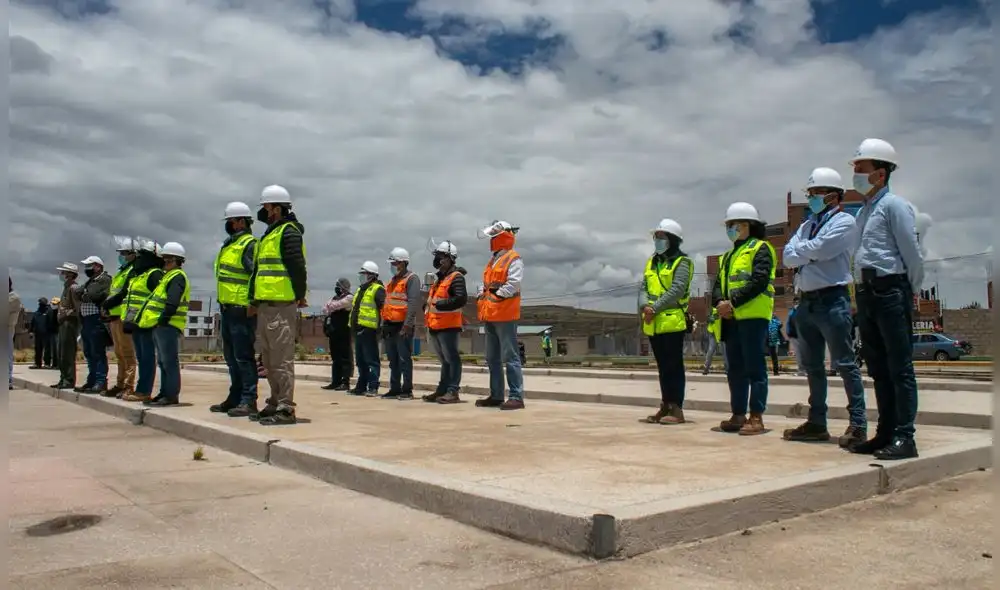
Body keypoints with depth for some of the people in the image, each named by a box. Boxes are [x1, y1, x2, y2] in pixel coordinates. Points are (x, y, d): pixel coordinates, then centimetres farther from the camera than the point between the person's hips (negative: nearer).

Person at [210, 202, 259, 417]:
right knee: (231, 357, 14)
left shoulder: (249, 245, -10)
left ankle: (249, 401, -5)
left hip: (241, 310, -10)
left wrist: (253, 305, -23)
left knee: (243, 356, -9)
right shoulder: (229, 246, 20)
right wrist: (222, 307, 22)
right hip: (227, 308, 10)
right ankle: (235, 398, 23)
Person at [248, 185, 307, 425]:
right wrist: (255, 299, 20)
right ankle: (275, 404, 23)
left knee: (281, 359, -8)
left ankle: (286, 408, -5)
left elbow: (297, 267, -17)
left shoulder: (288, 232, -9)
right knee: (270, 360, 15)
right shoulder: (270, 234, 22)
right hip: (266, 306, 10)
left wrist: (299, 297, -14)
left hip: (281, 306, -10)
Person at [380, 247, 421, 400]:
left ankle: (407, 391, -3)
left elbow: (413, 303, -17)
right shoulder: (393, 281, 21)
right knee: (393, 360, 11)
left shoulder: (412, 278, -7)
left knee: (404, 359, -7)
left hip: (403, 326, -9)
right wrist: (384, 324, 18)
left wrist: (407, 325, -23)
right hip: (390, 325, 9)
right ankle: (394, 389, 16)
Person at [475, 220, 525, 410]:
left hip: (505, 315, -10)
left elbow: (513, 285, -19)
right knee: (492, 358, 13)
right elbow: (485, 284, 23)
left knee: (510, 358, -9)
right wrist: (480, 298, 6)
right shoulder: (492, 261, 20)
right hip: (490, 316, 10)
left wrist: (495, 297, -17)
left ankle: (517, 397, -8)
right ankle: (496, 396, 21)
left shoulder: (514, 259, -8)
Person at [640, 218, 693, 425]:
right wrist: (645, 306, -10)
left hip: (672, 322, -7)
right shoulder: (651, 262, 19)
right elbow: (643, 287, 10)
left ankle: (676, 410, -1)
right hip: (653, 324, 7)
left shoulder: (682, 263, -4)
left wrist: (655, 309, -20)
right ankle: (665, 407, 19)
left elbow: (677, 290, -16)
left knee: (674, 367, -4)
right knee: (662, 367, 12)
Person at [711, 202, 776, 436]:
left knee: (754, 367, -6)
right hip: (731, 318, 8)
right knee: (735, 369, 9)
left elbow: (759, 281, -15)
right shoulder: (728, 256, 24)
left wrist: (733, 302, -20)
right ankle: (738, 415, 16)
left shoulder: (760, 248, -1)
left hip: (753, 316, -8)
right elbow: (718, 285, 16)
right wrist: (720, 302, -6)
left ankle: (756, 418, -4)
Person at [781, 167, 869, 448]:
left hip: (832, 300, -8)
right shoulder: (806, 226, 20)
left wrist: (800, 249, 0)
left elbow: (819, 249, -17)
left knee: (845, 364, -6)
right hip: (806, 301, 8)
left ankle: (858, 424, -2)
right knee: (812, 366, 11)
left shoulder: (844, 221, -2)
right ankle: (817, 423, 18)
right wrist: (810, 252, -10)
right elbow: (788, 257, 7)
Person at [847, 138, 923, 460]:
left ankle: (904, 437, -2)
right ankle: (885, 433, 19)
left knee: (899, 368, -5)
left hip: (890, 291, -9)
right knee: (878, 369, 12)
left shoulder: (893, 205, -6)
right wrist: (862, 292, 13)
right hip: (866, 293, 9)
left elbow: (912, 253, -9)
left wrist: (912, 291, -3)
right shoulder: (863, 211, 19)